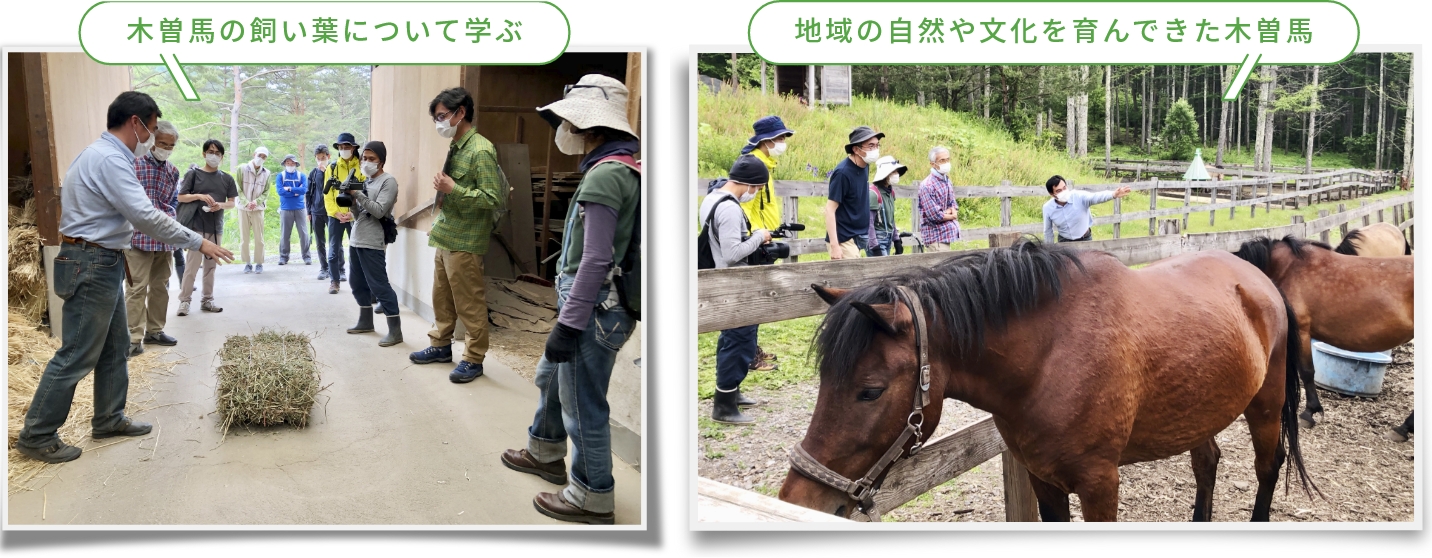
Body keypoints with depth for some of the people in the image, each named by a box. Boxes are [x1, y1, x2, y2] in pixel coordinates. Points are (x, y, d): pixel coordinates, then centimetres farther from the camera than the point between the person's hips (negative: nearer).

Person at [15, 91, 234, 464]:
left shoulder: (103, 155, 15)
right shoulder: (109, 159, -19)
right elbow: (145, 216, -25)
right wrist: (197, 242, -20)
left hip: (104, 264, 11)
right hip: (92, 266, -11)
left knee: (116, 348, 17)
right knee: (77, 355, -5)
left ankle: (109, 420, 28)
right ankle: (36, 437, 3)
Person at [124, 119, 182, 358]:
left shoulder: (173, 171, 13)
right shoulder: (134, 164, -8)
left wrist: (167, 216, -5)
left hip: (164, 238, 7)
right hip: (139, 237, -7)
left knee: (160, 286, 14)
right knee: (137, 287, -7)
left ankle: (154, 330, 25)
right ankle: (134, 337, -3)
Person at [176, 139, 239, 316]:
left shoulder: (227, 179, 9)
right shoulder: (193, 174, 0)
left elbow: (232, 203, 9)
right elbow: (181, 197, -1)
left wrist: (221, 205, -11)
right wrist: (199, 196, -16)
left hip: (216, 228, 4)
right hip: (197, 227, -4)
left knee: (211, 266, 10)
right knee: (192, 266, -7)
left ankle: (207, 300, 16)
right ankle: (184, 300, -2)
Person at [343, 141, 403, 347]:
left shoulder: (388, 182, -6)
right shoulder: (365, 181, 16)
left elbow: (379, 211, -17)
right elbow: (358, 215, 15)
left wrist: (357, 194, -17)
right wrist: (351, 200, -3)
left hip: (372, 243, -8)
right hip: (356, 240, 8)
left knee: (379, 285, -10)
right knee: (358, 283, 15)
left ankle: (395, 330, -9)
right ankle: (366, 321, 29)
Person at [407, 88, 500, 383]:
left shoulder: (480, 151, -17)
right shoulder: (456, 148, 11)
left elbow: (493, 198, -21)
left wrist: (452, 189, -24)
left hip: (465, 243, -9)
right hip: (445, 238, 9)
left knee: (470, 304, 1)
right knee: (441, 298, 18)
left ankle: (474, 359, 10)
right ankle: (441, 345, 32)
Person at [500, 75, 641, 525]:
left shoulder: (605, 175, -20)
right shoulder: (626, 169, 12)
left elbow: (596, 260, -24)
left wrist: (568, 324, -21)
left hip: (593, 309, -11)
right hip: (594, 304, 11)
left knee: (583, 404, 1)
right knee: (551, 376, 27)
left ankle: (592, 499, 13)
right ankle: (545, 454, 45)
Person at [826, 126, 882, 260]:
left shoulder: (864, 166, 6)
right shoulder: (843, 173, -18)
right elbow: (830, 210, -18)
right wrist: (834, 245, -23)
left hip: (857, 238, 8)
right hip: (843, 241, -8)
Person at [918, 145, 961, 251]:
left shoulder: (947, 180, 12)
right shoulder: (927, 186, -17)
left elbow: (954, 204, 16)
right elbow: (934, 215, -19)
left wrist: (952, 210, -8)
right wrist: (952, 216, -4)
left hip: (947, 234, 9)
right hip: (936, 237, -9)